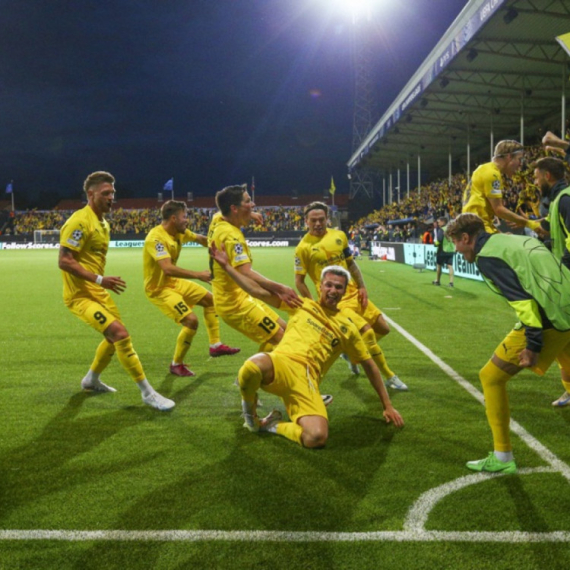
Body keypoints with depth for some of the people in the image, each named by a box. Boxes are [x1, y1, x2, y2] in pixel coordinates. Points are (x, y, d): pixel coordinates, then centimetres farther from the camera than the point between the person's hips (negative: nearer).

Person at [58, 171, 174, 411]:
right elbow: (64, 261, -24)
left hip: (97, 292, 10)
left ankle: (91, 380, 44)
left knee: (115, 337, 21)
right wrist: (99, 280, -28)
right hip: (80, 295, -10)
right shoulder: (79, 222, -18)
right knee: (121, 334, -20)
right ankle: (147, 392, -12)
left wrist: (102, 283, 15)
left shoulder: (102, 222, 11)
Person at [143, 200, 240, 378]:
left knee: (209, 298, 17)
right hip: (158, 288, -10)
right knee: (191, 320, -19)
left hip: (173, 282, 10)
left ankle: (215, 345, 27)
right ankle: (176, 365, 1)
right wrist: (198, 275, -42)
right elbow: (168, 268, -42)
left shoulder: (179, 232, -3)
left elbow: (200, 239, 17)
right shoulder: (156, 238, -29)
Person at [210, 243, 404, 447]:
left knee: (317, 438, -29)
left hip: (306, 380, 1)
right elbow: (258, 291, 16)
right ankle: (249, 411, -4)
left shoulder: (347, 327, 19)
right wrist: (226, 266, 10)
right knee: (254, 366, -41)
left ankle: (274, 425, 4)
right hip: (280, 362, 0)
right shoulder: (302, 305, 18)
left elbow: (369, 365, 24)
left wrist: (387, 405, 23)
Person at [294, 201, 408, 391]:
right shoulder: (304, 247, -9)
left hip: (354, 293, 7)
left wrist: (362, 287, 4)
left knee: (383, 328, 10)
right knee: (367, 332, -16)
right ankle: (390, 377, 2)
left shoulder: (339, 236, 5)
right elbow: (299, 281, -5)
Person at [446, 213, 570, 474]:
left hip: (549, 319, -9)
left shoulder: (487, 255, -6)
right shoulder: (516, 239, 21)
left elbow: (521, 298, -17)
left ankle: (502, 457, 8)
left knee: (491, 377, 3)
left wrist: (533, 343, -20)